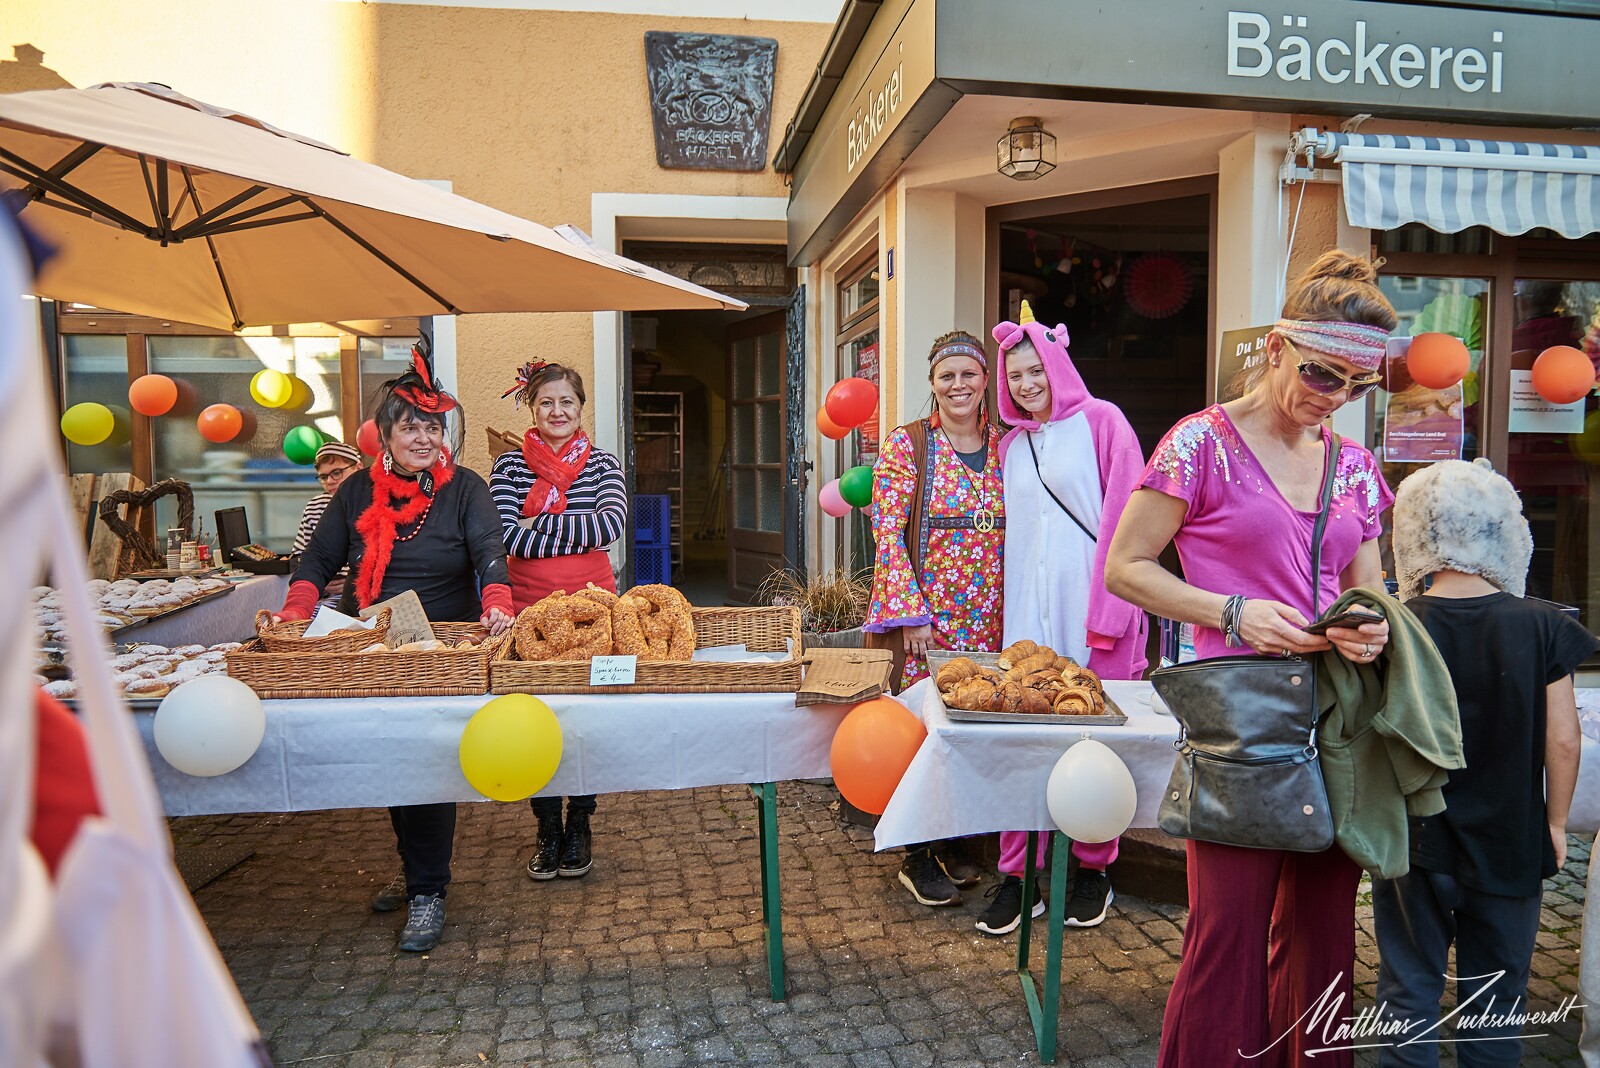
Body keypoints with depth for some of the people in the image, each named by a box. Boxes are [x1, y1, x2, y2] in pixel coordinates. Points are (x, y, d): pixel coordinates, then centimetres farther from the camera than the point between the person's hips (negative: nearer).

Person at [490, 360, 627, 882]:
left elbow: (613, 524, -11)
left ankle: (579, 825, 22)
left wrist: (540, 524, -13)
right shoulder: (509, 465, 3)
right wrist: (578, 534, -14)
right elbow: (506, 536, -11)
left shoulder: (602, 464, 6)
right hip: (529, 605, 0)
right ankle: (547, 828, 21)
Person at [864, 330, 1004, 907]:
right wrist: (911, 612, -15)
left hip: (988, 616, 4)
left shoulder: (1003, 446, 8)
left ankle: (954, 841, 30)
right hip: (926, 613, -4)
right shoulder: (906, 444, -4)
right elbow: (889, 532, -9)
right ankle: (916, 858, 18)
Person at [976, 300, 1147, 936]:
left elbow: (1125, 519, -6)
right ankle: (1018, 872, 11)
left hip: (1093, 605, -4)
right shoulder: (1011, 443, 17)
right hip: (1028, 607, 4)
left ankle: (1093, 870, 20)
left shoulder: (1101, 422, 0)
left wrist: (1110, 611, -12)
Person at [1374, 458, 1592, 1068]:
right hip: (1510, 848, 1)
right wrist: (1555, 822, 9)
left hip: (1413, 842, -1)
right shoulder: (1542, 628, -9)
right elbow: (1563, 741, -5)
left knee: (1411, 994, 11)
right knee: (1495, 1002, 16)